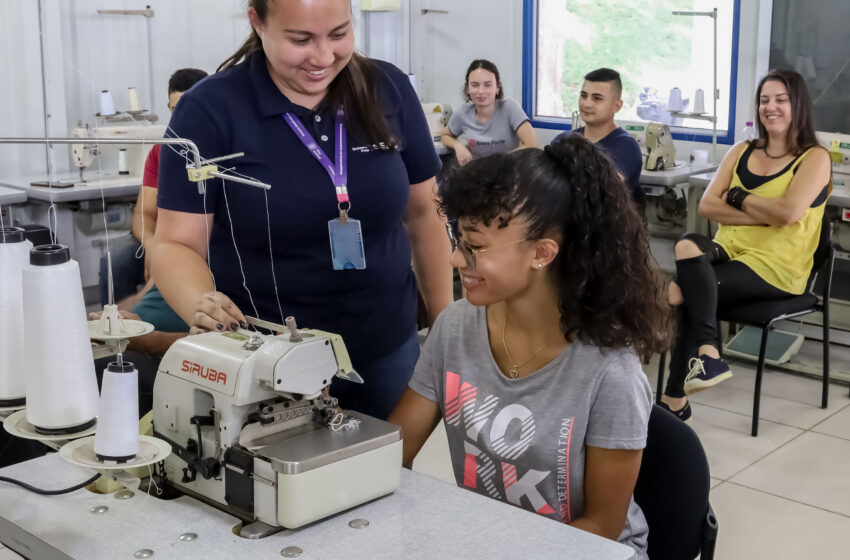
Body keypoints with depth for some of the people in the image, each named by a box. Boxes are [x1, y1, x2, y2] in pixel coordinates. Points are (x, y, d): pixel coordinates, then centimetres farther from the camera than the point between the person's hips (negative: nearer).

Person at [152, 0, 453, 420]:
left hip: (387, 352, 3)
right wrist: (202, 304, -32)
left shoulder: (389, 90, -2)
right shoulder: (210, 110, -12)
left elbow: (423, 214, 7)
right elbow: (177, 245, -11)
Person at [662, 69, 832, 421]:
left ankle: (675, 398, -20)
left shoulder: (815, 158, 0)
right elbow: (706, 206, 3)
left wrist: (737, 198, -5)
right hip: (729, 251, 5)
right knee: (688, 246, -30)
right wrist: (762, 215, -9)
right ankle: (706, 352, -26)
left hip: (775, 268, -5)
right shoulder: (742, 151, 15)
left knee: (681, 293, -27)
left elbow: (788, 212, -18)